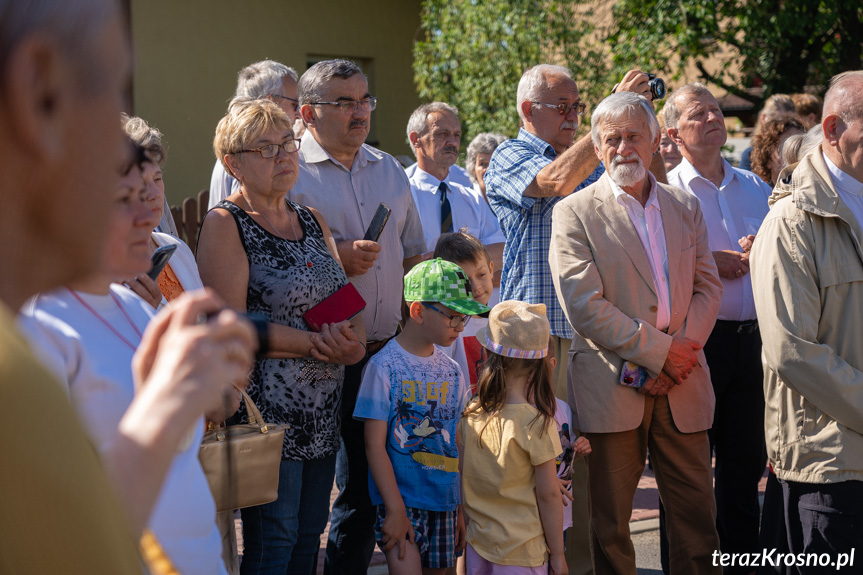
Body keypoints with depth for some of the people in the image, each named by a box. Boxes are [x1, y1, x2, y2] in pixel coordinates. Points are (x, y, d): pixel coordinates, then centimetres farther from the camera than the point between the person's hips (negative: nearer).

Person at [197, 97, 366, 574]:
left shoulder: (311, 221, 15)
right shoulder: (226, 224, -8)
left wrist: (351, 340, -9)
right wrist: (315, 344, -18)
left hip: (323, 408, 7)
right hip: (266, 407, -7)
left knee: (309, 534, 11)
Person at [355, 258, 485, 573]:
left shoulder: (451, 371, 8)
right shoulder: (385, 366, -9)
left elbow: (457, 443, 13)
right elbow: (375, 444, -11)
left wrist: (461, 509, 12)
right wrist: (395, 509, -15)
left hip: (445, 501, 6)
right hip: (400, 500, -6)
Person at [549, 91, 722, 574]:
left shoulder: (686, 207, 14)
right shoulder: (575, 213, -1)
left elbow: (708, 288, 11)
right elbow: (583, 304, -10)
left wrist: (681, 350, -7)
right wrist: (659, 350, -13)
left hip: (681, 387, 4)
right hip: (613, 385, -4)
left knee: (697, 518, 5)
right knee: (610, 521, 3)